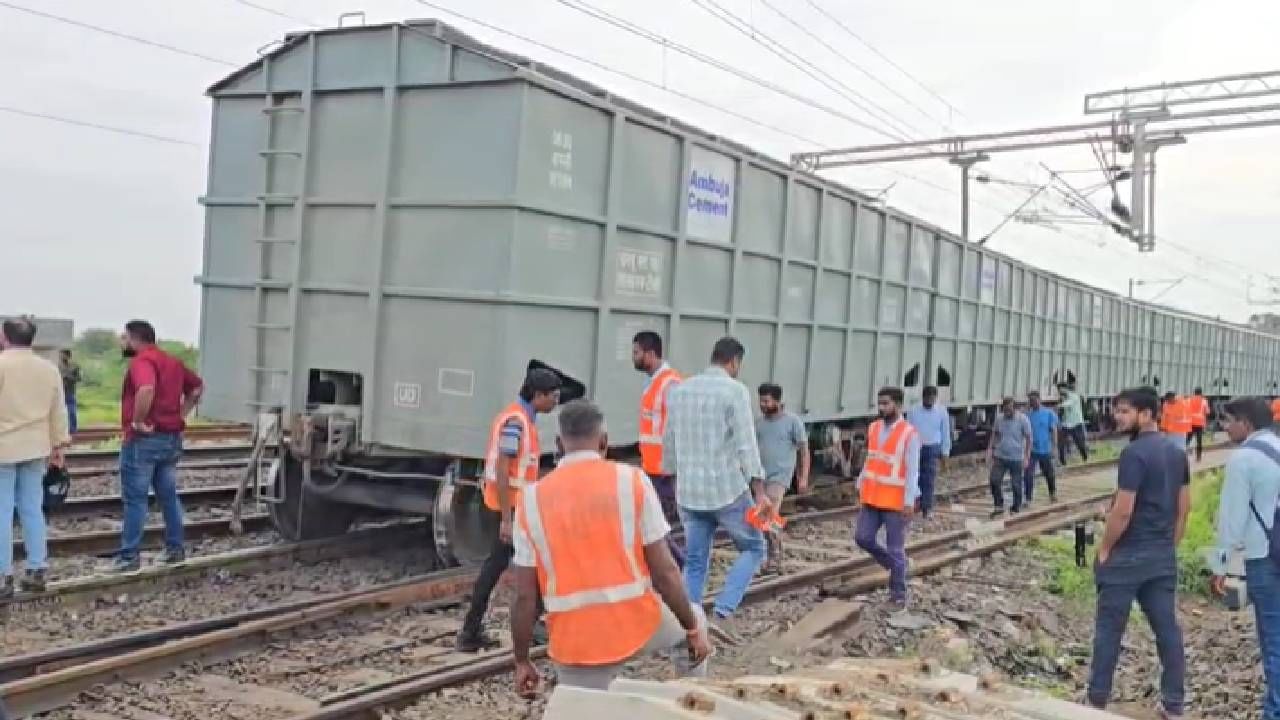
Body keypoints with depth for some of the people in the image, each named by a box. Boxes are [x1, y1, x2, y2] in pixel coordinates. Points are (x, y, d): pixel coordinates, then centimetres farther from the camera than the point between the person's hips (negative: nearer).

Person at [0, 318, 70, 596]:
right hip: (35, 448, 5)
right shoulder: (49, 368, 6)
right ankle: (36, 571, 13)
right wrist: (58, 444, 19)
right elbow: (58, 412, 10)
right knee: (33, 509, 10)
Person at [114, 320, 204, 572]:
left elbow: (146, 390, -34)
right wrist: (182, 413, 15)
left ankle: (129, 556, 2)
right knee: (169, 495, 15)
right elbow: (197, 386, 24)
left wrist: (137, 422, -23)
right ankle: (175, 548, 19)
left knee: (135, 499, -2)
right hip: (172, 438, 8)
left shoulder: (141, 361, -14)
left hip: (144, 439, -8)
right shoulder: (172, 362, 13)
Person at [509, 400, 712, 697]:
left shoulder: (532, 499, -1)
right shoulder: (632, 480, -6)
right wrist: (693, 629, 6)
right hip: (637, 624, 0)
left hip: (575, 644, 1)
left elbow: (524, 596, -1)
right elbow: (664, 571, -7)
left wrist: (522, 661, 11)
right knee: (692, 620, 30)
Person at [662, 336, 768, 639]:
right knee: (753, 548, 13)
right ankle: (722, 613, -1)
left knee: (694, 562, 13)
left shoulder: (678, 391, 10)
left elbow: (668, 443, 16)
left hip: (689, 492, 5)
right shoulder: (735, 391, -9)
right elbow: (746, 445, -14)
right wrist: (760, 492, -14)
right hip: (729, 490, -5)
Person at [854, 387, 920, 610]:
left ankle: (898, 596, 15)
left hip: (896, 501, -6)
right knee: (862, 537, 3)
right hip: (872, 498, 6)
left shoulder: (909, 434, -12)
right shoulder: (873, 428, 8)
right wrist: (861, 486, 14)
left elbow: (912, 471, -14)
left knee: (895, 549, 2)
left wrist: (909, 501, -18)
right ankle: (896, 565, 26)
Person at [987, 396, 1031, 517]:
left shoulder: (1022, 419, -10)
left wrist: (1027, 457, -11)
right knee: (994, 481, -4)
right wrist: (990, 449, 4)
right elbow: (994, 435, 13)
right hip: (1000, 456, 3)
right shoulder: (999, 418, 1)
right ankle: (999, 506, 10)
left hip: (1016, 458, -3)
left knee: (1016, 485, 6)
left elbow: (1028, 438, -7)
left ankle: (1016, 507, 23)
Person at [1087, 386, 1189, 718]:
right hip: (1163, 557, 8)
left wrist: (1104, 549, -9)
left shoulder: (1134, 453, -19)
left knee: (1109, 628, 4)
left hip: (1127, 555, -7)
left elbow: (1123, 511, -21)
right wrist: (1169, 545, 19)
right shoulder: (1177, 453, 7)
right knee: (1167, 628, 10)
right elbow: (1184, 507, 12)